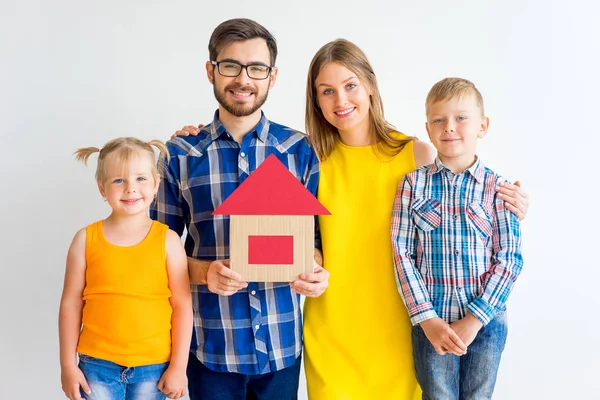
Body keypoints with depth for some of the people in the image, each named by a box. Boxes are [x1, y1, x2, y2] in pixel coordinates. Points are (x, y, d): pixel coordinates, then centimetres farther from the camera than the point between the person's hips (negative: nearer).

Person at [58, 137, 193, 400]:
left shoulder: (167, 240, -6)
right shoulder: (86, 239, -3)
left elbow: (182, 306, -3)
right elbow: (71, 303, 2)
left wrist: (179, 366, -3)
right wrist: (68, 364, 2)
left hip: (153, 366, 0)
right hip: (97, 364, 1)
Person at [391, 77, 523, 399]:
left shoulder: (497, 188, -2)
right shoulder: (413, 184, -1)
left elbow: (510, 258, -4)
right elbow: (402, 253, -4)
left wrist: (474, 320, -12)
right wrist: (428, 319, -11)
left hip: (486, 321, 0)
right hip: (431, 322, 0)